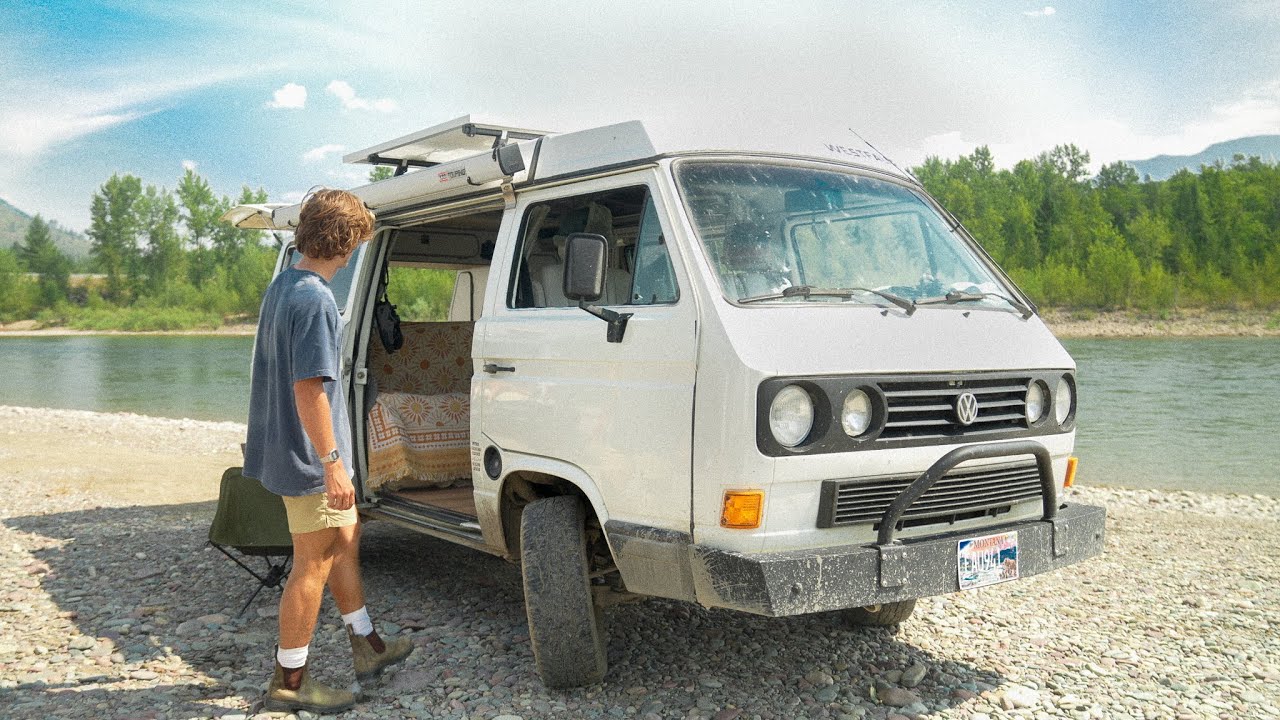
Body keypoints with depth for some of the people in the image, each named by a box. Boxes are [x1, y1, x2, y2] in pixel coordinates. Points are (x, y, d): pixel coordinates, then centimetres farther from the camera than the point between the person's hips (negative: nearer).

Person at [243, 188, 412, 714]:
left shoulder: (280, 286, 9)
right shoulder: (315, 300, -23)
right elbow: (309, 388, -26)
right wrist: (332, 461, -23)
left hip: (284, 449, 10)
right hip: (310, 458, -10)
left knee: (345, 541, 20)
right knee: (313, 566, 2)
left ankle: (366, 647, 33)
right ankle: (290, 682, 15)